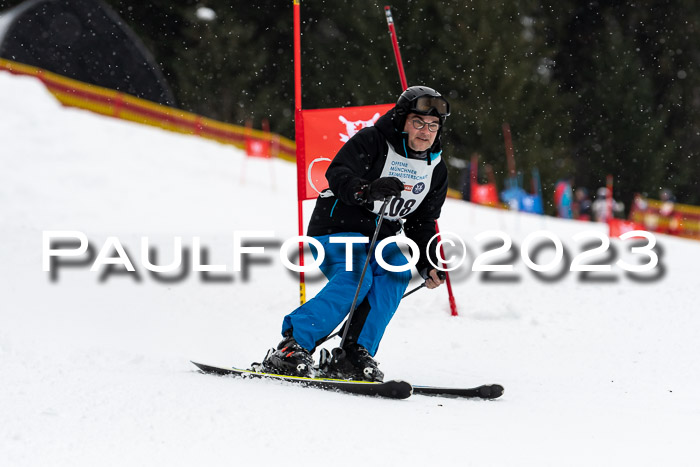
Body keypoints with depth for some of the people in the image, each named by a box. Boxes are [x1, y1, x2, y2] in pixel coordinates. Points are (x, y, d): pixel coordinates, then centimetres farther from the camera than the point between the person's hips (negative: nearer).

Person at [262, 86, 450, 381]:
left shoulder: (436, 169, 10)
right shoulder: (371, 141, -10)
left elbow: (422, 222, 19)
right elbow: (338, 174, -24)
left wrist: (428, 265, 7)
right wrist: (368, 190, -44)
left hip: (380, 238, 6)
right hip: (337, 227, -6)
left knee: (397, 271, -25)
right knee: (355, 279, -31)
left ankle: (354, 357, -25)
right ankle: (291, 347, -26)